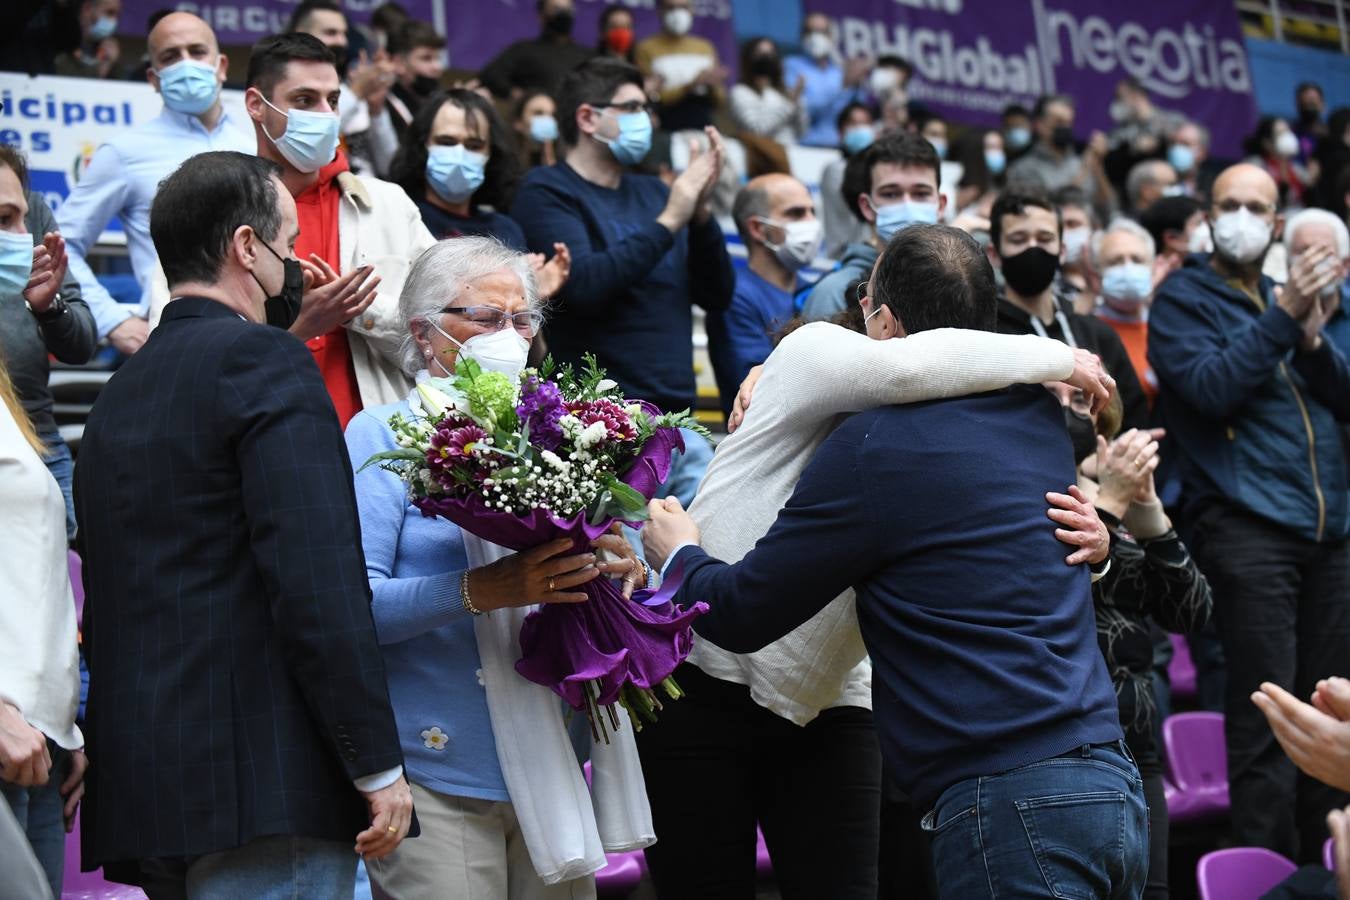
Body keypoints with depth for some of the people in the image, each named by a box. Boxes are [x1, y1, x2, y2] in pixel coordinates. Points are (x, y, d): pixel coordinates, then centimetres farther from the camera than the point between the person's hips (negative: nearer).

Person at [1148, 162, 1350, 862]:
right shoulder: (1182, 299, 3)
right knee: (1264, 715, -8)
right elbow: (1210, 385, -13)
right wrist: (1283, 317, -17)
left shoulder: (1285, 295, 21)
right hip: (1245, 525, -6)